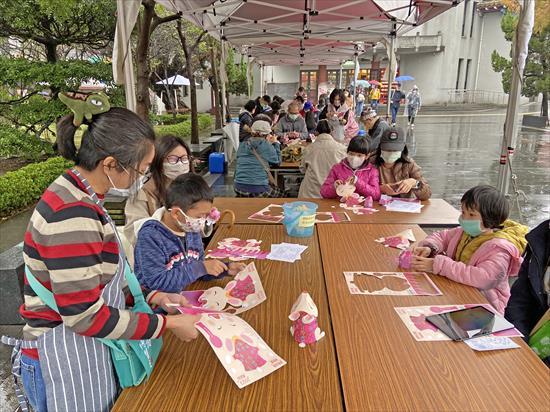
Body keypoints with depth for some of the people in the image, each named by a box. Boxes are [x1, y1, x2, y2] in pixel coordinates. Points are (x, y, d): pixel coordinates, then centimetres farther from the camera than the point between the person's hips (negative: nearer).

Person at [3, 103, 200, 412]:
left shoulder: (80, 198, 1)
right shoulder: (71, 215, -28)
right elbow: (84, 316, -25)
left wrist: (153, 297, 0)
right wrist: (168, 324, -18)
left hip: (85, 350, 8)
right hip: (64, 363, -8)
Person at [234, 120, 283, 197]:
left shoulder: (243, 145, 10)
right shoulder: (265, 144, -7)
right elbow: (277, 161, 2)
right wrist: (276, 143, 13)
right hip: (258, 190, -6)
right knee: (280, 193, 21)